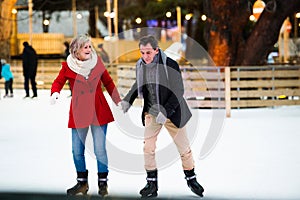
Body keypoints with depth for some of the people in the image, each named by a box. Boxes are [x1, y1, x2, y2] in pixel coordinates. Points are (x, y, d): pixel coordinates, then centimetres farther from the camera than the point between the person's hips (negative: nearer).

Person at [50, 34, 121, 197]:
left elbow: (108, 82, 10)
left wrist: (118, 101, 12)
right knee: (77, 151, 6)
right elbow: (59, 81, 3)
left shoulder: (97, 62, 0)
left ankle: (103, 183, 13)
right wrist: (55, 93, -19)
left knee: (100, 150, -1)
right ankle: (82, 183, 23)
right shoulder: (68, 66, -3)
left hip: (99, 111, 0)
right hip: (78, 111, 1)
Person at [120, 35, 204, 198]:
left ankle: (191, 179, 28)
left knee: (184, 148, 7)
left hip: (172, 112, -3)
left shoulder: (170, 65, -21)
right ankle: (152, 184, 11)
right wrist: (127, 100, -1)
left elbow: (178, 92, -19)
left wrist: (165, 112, -27)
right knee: (148, 147, -2)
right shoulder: (140, 65, -6)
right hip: (151, 113, 3)